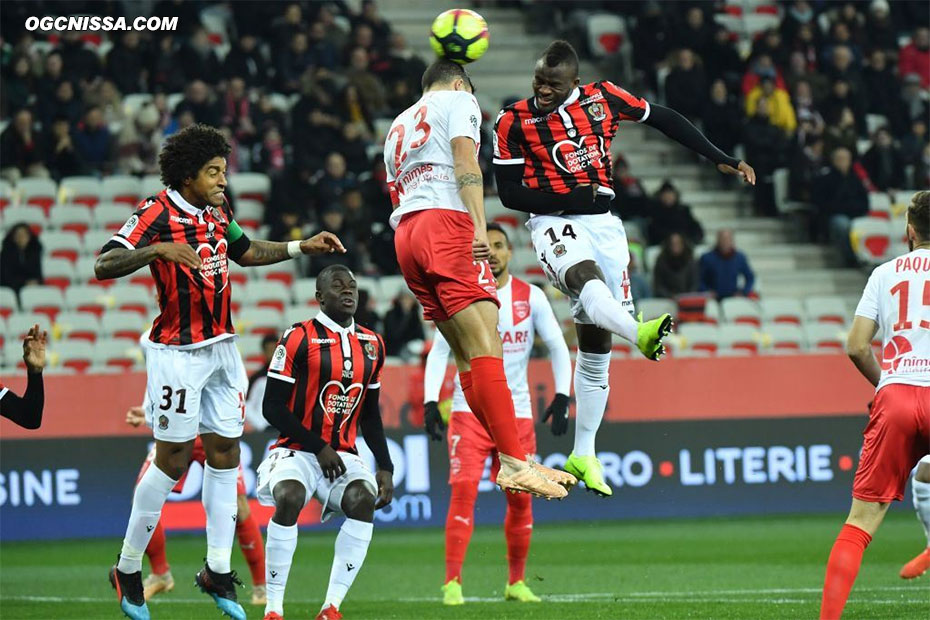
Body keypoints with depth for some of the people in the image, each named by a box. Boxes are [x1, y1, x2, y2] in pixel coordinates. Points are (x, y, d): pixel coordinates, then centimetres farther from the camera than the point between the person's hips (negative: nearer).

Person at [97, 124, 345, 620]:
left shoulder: (217, 212, 10)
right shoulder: (157, 213, -14)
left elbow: (246, 252, 29)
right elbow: (104, 266, -24)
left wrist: (303, 248, 21)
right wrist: (157, 249, -38)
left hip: (222, 347, 8)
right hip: (178, 351, -8)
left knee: (225, 452, 6)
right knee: (173, 459, -4)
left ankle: (217, 571, 12)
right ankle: (128, 569, 9)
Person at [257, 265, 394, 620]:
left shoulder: (372, 345, 11)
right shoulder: (299, 339, -8)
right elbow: (273, 408, -9)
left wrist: (385, 467, 7)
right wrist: (319, 447, -12)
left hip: (343, 454, 5)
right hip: (297, 449, -4)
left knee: (364, 499, -25)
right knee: (289, 498, -33)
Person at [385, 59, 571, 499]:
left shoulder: (398, 126, 33)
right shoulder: (458, 100, 11)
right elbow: (465, 162, -6)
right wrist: (480, 227, -19)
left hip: (404, 233, 8)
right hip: (446, 221, -8)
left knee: (467, 355, 6)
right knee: (484, 344, -18)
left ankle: (511, 460, 2)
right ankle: (514, 462, -29)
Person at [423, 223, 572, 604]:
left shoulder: (531, 297, 2)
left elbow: (557, 347, 5)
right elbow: (439, 351, -1)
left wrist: (562, 397, -7)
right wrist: (430, 402, -12)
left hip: (517, 412, 2)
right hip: (469, 409, -2)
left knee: (520, 496, 4)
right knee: (464, 490, -15)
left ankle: (516, 582, 19)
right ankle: (452, 582, -14)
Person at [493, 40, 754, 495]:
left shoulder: (601, 98, 1)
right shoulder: (514, 122, -4)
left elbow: (663, 119, 10)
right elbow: (509, 192, -2)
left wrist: (720, 160, 9)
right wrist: (568, 198, -14)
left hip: (603, 225, 4)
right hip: (553, 223, -4)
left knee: (595, 346, 7)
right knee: (586, 276, -39)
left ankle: (582, 455, 16)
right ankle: (640, 333, -70)